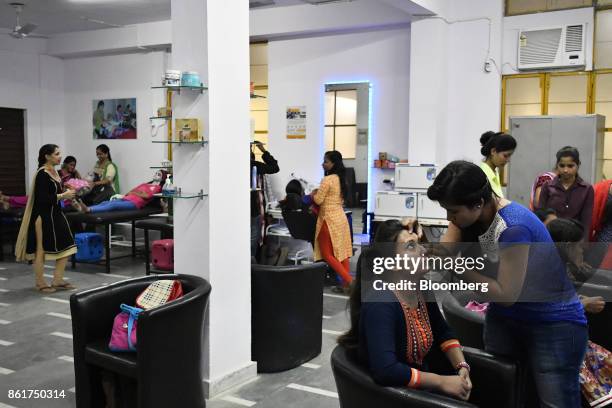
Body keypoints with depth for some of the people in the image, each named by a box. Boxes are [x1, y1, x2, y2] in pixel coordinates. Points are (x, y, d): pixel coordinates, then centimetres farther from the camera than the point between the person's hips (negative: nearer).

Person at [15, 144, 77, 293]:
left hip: (55, 214, 9)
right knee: (41, 249, 3)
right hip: (43, 216, -9)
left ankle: (57, 280, 20)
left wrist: (66, 194, 3)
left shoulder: (54, 172, 9)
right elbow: (42, 199, -24)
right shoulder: (42, 174, -18)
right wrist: (63, 196, -18)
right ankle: (40, 283, 16)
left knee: (66, 247, 10)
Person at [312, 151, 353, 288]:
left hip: (329, 220, -8)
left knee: (327, 254, 0)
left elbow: (318, 200, -16)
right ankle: (346, 281, 13)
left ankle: (349, 280, -6)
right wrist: (319, 192, 16)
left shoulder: (327, 180, -17)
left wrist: (313, 194, 5)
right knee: (341, 252, 11)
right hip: (341, 217, 9)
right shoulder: (340, 179, 10)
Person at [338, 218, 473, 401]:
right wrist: (442, 382, -24)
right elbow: (385, 371, -34)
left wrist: (462, 367, -5)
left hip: (423, 387, 7)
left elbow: (443, 333, 12)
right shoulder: (380, 303, -25)